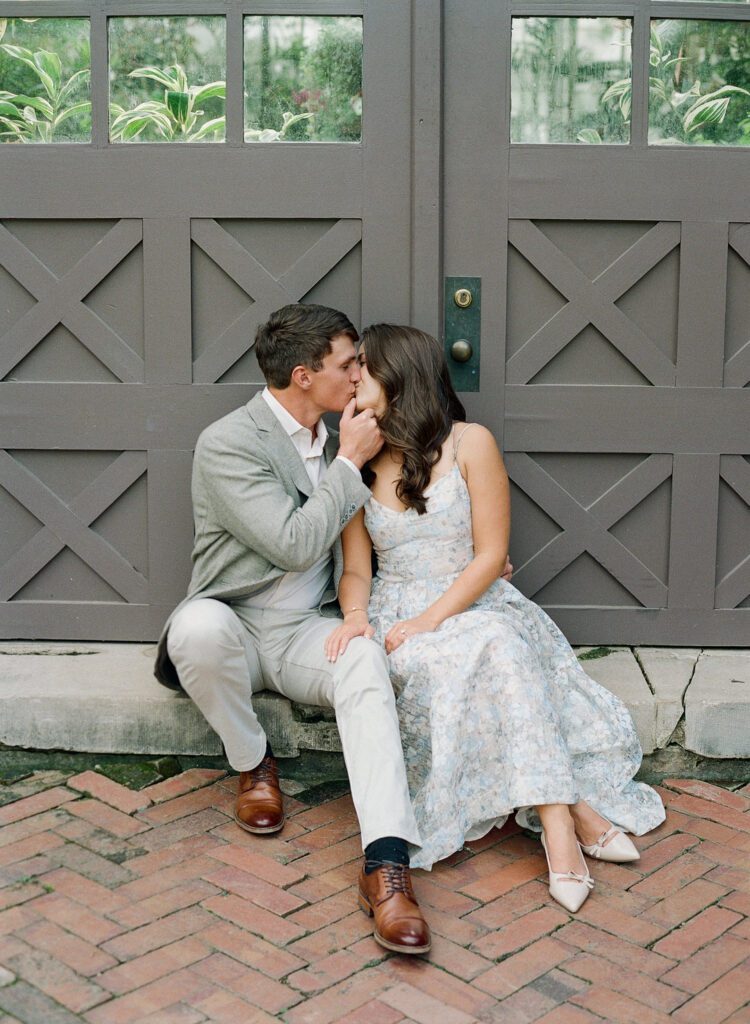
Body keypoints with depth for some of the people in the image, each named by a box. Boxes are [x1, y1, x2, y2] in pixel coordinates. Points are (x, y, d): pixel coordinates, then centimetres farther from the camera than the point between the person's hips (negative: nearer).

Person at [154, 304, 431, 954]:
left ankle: (387, 861, -41)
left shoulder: (334, 440, 9)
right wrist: (350, 462, -15)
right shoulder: (228, 445, -14)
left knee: (365, 659, -30)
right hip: (234, 627, -4)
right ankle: (253, 764, -9)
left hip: (304, 632, 4)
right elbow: (295, 544, -23)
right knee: (200, 625, -38)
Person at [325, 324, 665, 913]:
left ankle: (558, 820, -34)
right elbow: (356, 568, 6)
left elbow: (490, 556, -5)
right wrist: (356, 616, -16)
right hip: (397, 615, 0)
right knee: (491, 653, -32)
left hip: (473, 603, 0)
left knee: (501, 646, -36)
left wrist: (432, 618, -18)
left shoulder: (470, 444, -1)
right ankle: (571, 812, -34)